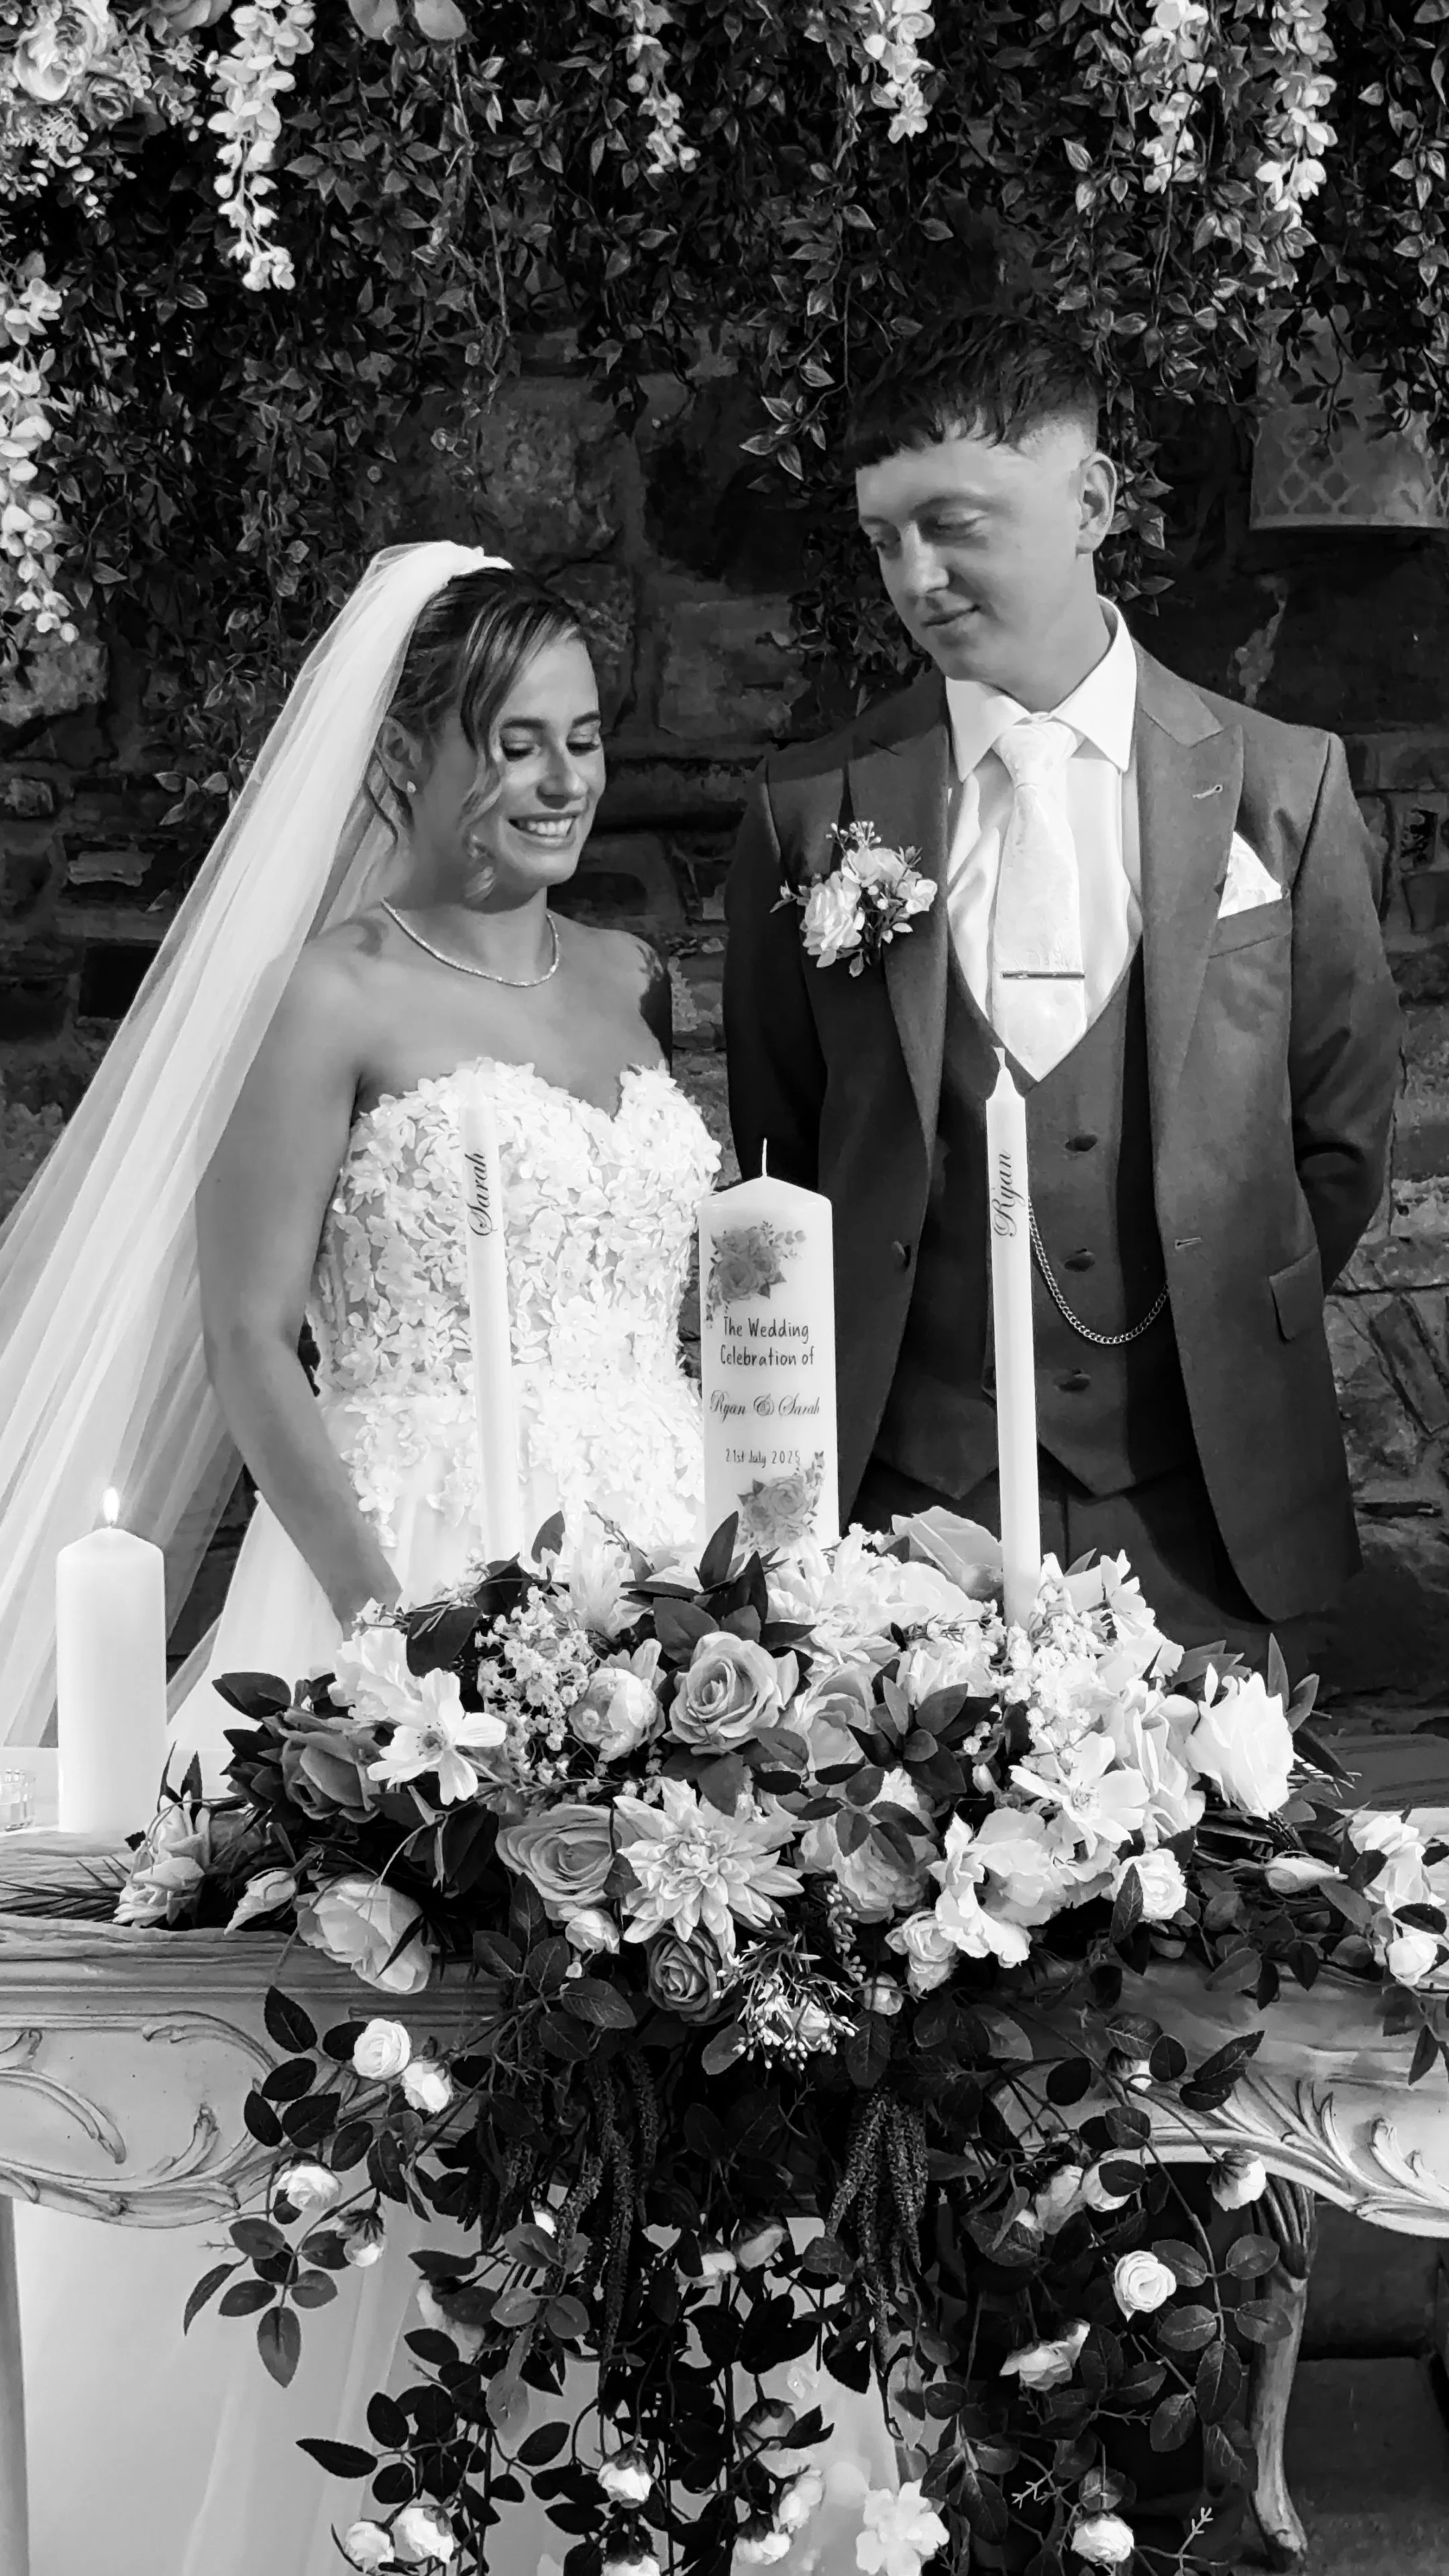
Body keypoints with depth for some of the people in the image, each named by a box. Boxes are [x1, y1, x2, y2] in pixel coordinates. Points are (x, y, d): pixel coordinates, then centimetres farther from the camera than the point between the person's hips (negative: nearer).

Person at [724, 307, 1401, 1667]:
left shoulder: (1283, 785, 2)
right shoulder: (811, 810, 1)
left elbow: (1341, 1132, 9)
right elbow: (776, 1155, 10)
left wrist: (1227, 1339, 7)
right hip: (909, 1500, 0)